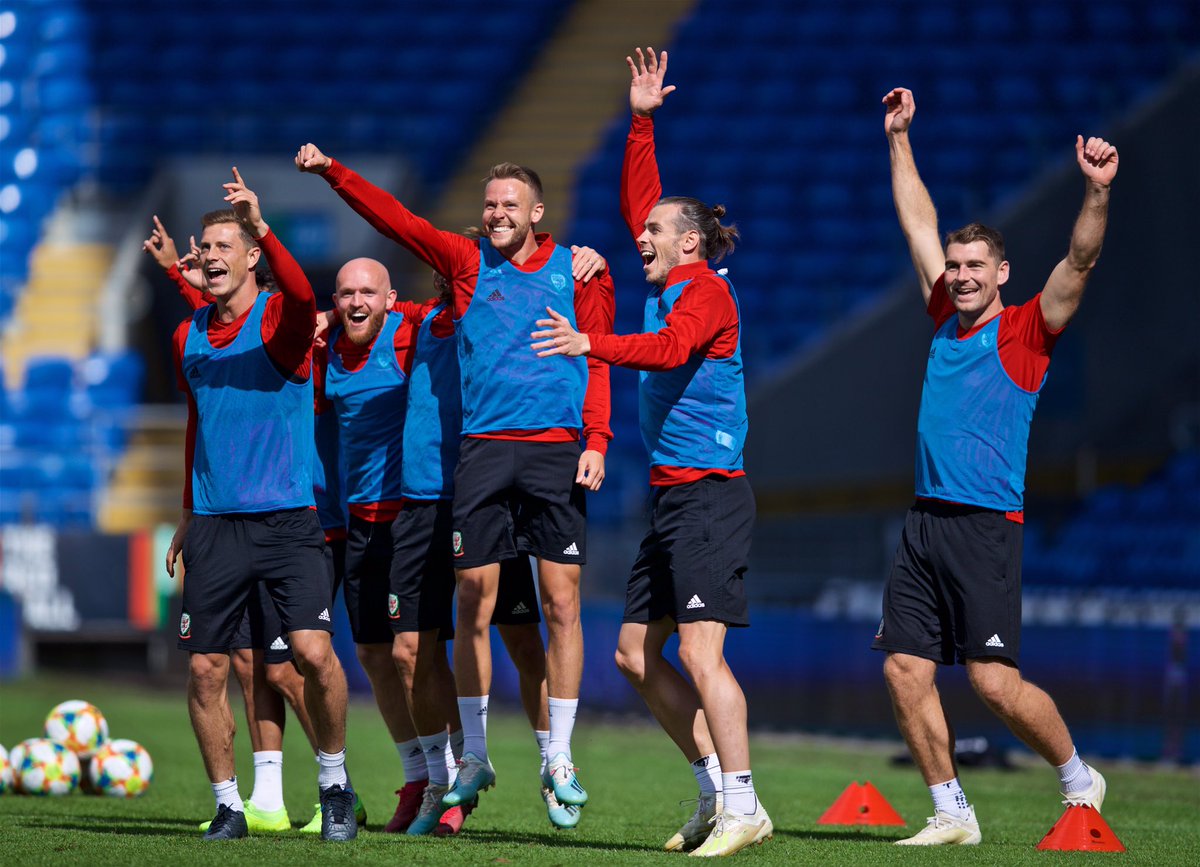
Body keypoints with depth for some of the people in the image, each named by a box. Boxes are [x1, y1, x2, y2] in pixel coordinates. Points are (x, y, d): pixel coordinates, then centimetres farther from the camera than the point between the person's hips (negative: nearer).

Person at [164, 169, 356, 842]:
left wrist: (262, 227, -42)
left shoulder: (280, 320, -4)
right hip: (214, 526, 4)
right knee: (205, 668, -1)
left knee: (314, 651, -16)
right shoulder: (189, 337, 11)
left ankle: (335, 782, 5)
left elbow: (302, 295, -30)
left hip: (287, 520, -4)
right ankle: (228, 804, 12)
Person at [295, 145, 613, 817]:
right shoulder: (466, 261, 10)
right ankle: (475, 757, 11)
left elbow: (597, 358, 6)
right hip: (483, 450, 1)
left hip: (556, 451, -1)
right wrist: (333, 173, -6)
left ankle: (560, 760, 6)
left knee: (562, 605, -2)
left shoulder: (578, 272, 7)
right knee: (474, 605, 1)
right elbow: (396, 219, 4)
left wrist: (596, 440, -4)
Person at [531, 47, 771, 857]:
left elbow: (669, 349, -28)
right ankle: (717, 788, 14)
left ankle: (742, 809, -14)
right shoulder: (670, 286, 15)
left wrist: (591, 345, -39)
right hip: (673, 495, 10)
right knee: (636, 651, 9)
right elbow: (639, 202, 26)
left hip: (710, 493, -10)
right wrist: (642, 121, 20)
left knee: (700, 651, -15)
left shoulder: (707, 291, -9)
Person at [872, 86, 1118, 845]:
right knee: (906, 670, -1)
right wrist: (899, 139, 23)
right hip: (926, 521, 6)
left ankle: (1078, 778, 13)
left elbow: (1079, 264, -16)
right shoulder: (947, 320, 13)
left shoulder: (1026, 332, -2)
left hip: (986, 527, -6)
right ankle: (953, 814, 9)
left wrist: (1097, 193, -30)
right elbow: (919, 225, 22)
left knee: (995, 681, -9)